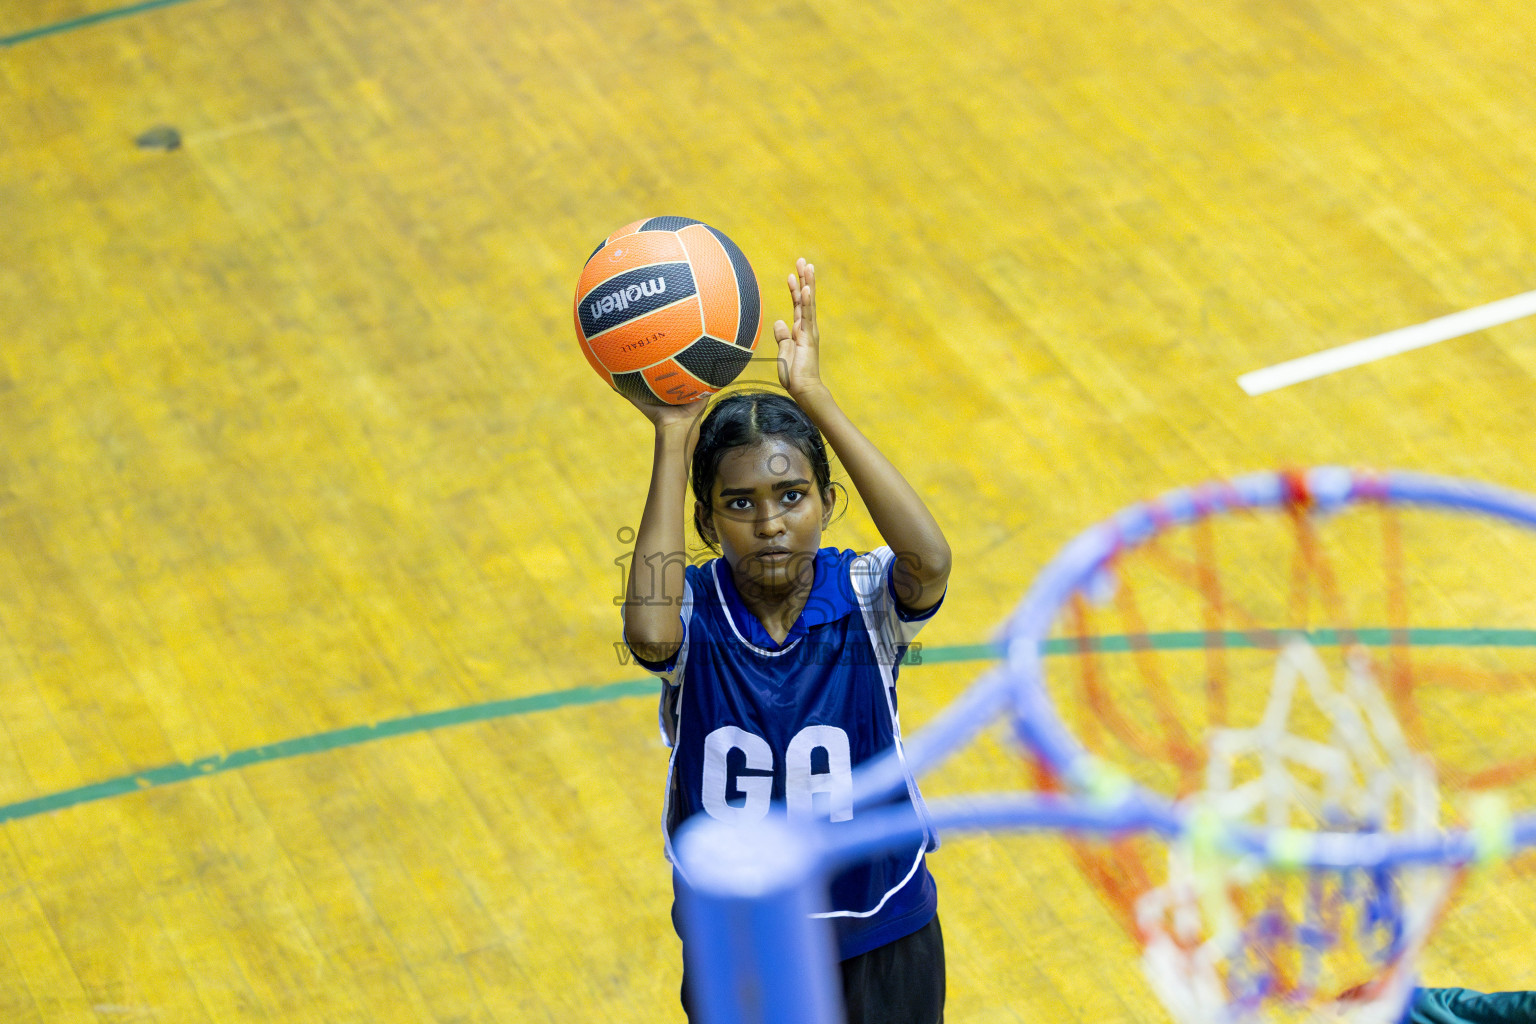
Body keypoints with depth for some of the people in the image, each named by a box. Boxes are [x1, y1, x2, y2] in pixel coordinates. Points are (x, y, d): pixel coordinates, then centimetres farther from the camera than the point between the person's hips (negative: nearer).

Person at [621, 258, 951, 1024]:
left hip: (882, 941, 0)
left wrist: (816, 401, -38)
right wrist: (673, 441, -37)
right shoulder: (694, 612, -16)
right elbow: (648, 633, -41)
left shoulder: (864, 600, -16)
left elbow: (930, 562, -39)